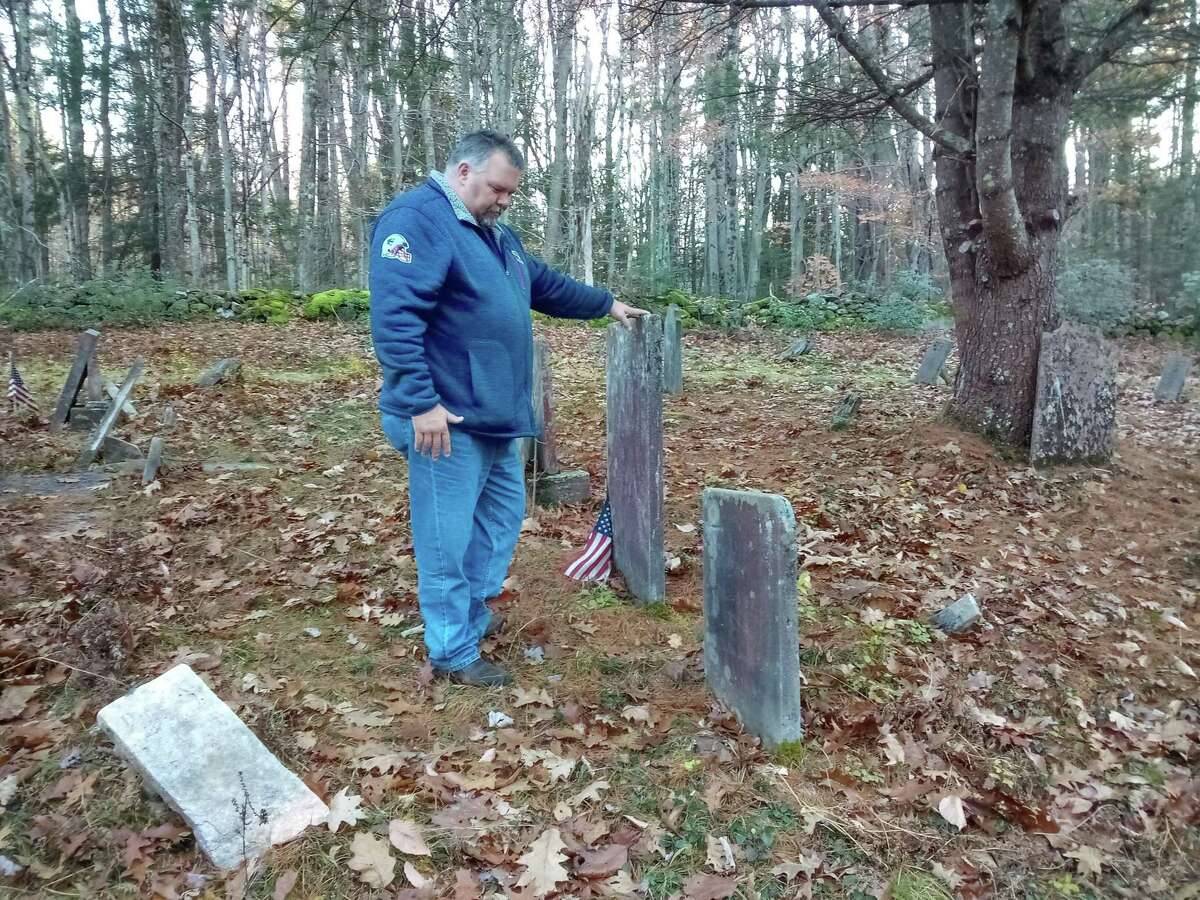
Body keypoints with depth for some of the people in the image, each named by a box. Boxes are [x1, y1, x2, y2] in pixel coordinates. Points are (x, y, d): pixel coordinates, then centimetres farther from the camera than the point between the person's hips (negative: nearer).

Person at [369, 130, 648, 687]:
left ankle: (473, 611, 38)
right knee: (449, 539, 0)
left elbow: (546, 285, 31)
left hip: (497, 417, 10)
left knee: (503, 515, 20)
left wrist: (606, 304, 34)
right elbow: (394, 317, -23)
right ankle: (454, 653, 14)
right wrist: (421, 402, -27)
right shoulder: (416, 220, -13)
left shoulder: (494, 232, 18)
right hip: (445, 419, -10)